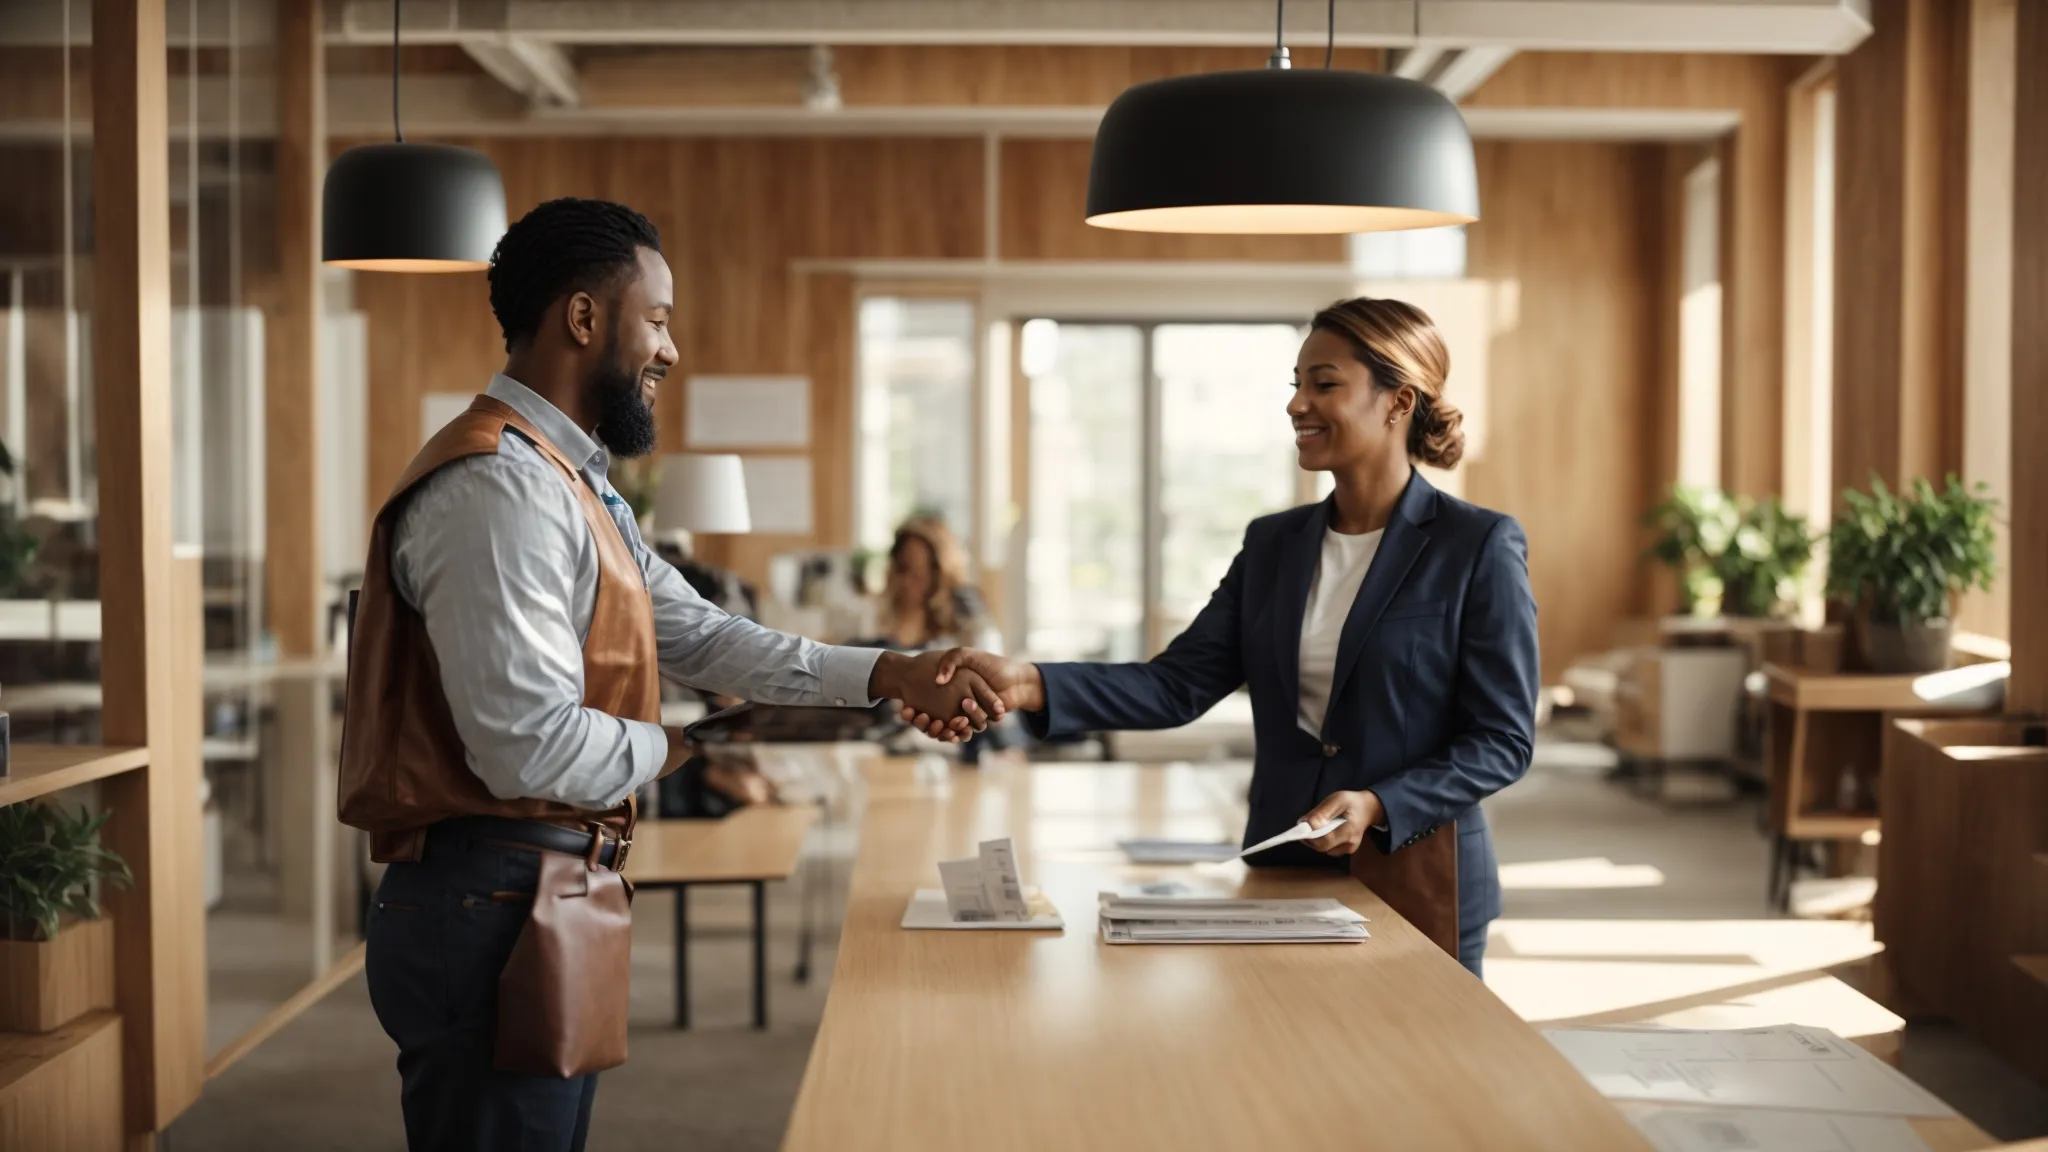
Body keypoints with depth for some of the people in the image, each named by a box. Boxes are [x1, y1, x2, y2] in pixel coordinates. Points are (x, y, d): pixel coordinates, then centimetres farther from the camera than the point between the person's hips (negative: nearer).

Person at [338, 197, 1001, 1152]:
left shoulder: (571, 483, 16)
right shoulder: (498, 488, -18)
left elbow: (696, 637, 16)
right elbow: (530, 746, -26)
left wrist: (887, 676, 9)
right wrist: (673, 751, -7)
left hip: (552, 900, 10)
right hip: (495, 905, -10)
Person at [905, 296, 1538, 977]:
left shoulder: (1480, 547, -9)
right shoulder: (1273, 543, 7)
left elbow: (1502, 740, -9)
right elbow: (1177, 685, -3)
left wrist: (1378, 808, -24)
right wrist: (1029, 685, -17)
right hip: (1282, 880, 5)